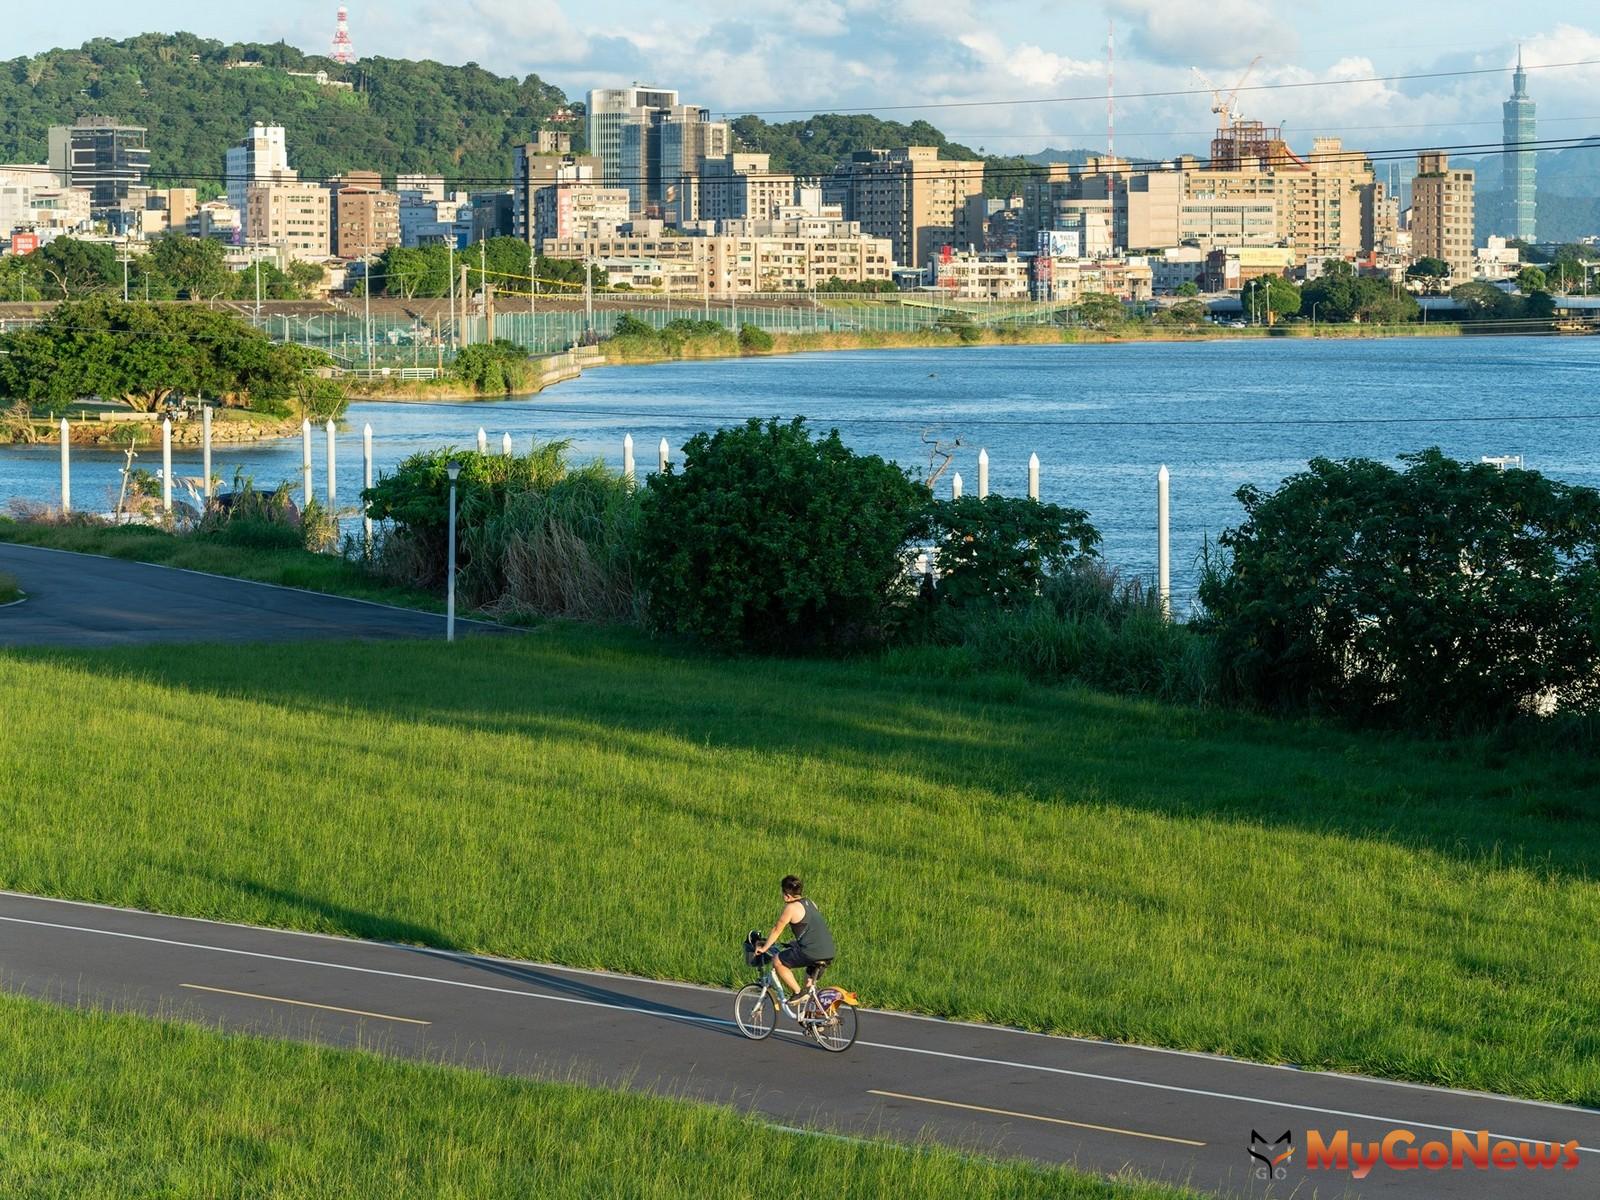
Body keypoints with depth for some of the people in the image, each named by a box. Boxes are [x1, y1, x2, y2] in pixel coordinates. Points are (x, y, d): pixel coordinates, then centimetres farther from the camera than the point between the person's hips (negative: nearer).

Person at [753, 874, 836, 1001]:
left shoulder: (791, 908, -4)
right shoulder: (810, 904, 20)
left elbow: (777, 930, 4)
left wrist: (764, 948, 16)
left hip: (812, 951, -8)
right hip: (829, 953, 8)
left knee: (778, 962, 6)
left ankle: (798, 992, 4)